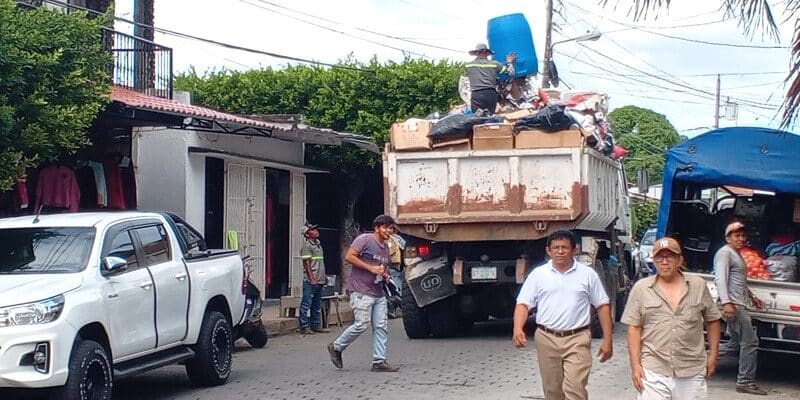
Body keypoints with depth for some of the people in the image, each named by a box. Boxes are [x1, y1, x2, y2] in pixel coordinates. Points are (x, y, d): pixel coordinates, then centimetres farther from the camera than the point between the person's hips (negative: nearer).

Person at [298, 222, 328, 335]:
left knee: (317, 305, 13)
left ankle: (315, 325, 20)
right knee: (306, 304, -5)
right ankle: (304, 327, -3)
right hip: (310, 280, -9)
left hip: (319, 280, 9)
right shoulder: (307, 246, -10)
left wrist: (324, 276, 20)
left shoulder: (318, 244, 16)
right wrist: (312, 278, -20)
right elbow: (307, 263, -15)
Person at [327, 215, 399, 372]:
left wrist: (385, 275, 9)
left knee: (381, 326, 1)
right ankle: (336, 347, 9)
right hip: (361, 291, -8)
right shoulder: (365, 239, -7)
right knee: (361, 324, -11)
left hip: (378, 293, 8)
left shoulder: (386, 247, 19)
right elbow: (349, 256, -15)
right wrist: (370, 268, -18)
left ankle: (379, 362, 4)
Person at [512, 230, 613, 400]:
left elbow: (602, 306, 7)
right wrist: (518, 328, -18)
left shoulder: (588, 274, 3)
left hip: (577, 340, -2)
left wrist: (607, 339, 1)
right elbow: (523, 304, 1)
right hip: (547, 339, 2)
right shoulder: (538, 274, 4)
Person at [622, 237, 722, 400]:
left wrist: (713, 355, 8)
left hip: (692, 372, 2)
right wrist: (635, 364, -4)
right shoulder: (641, 288, 3)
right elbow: (634, 328, 2)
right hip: (653, 372, -1)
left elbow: (712, 321, 13)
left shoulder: (698, 285, 7)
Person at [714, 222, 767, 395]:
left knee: (734, 345, 10)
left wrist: (752, 297, 37)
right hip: (733, 305, -10)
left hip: (739, 305, 10)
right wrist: (726, 302, -28)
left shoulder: (737, 255, 25)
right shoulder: (725, 252, -6)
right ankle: (746, 382, -3)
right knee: (750, 342, -8)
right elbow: (720, 278, -19)